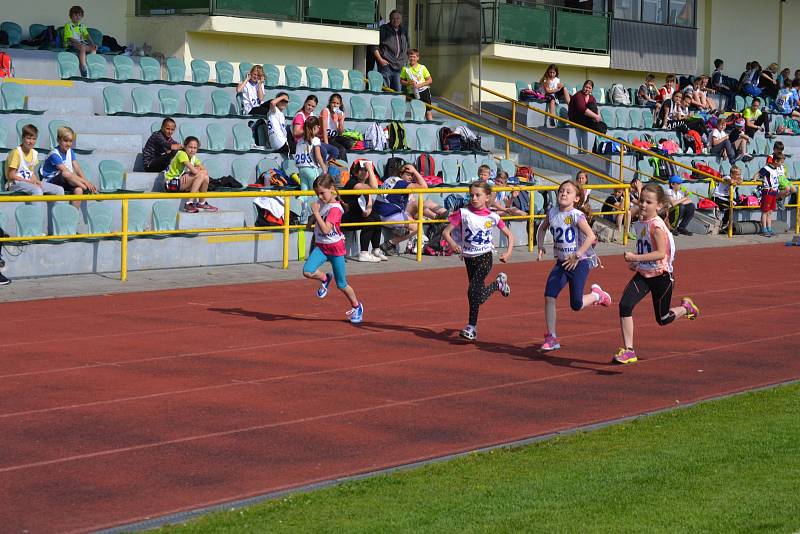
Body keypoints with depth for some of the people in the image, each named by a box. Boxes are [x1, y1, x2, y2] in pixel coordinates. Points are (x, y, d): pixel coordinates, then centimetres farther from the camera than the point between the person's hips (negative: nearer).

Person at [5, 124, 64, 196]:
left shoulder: (34, 153, 9)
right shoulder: (16, 152, -13)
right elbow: (11, 176, -14)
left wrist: (35, 181, -8)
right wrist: (29, 181, -16)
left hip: (30, 182, 8)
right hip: (16, 184, -8)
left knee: (60, 190, -3)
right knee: (38, 191, -38)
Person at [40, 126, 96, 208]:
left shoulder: (70, 151, 9)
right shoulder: (54, 154, -16)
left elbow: (77, 169, 1)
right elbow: (66, 172, -24)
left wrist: (86, 180, -18)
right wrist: (85, 182, -27)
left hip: (65, 182, 6)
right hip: (50, 182, -6)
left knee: (78, 190, -26)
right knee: (66, 174, -37)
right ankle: (89, 190, -26)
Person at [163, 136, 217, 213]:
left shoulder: (193, 157, 10)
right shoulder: (182, 154, -17)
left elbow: (205, 170, 0)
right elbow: (194, 171, -26)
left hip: (182, 182, 8)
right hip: (172, 183, -8)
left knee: (205, 178, -6)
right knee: (201, 175, -23)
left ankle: (202, 203, 9)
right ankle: (189, 203, -25)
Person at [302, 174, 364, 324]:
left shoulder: (335, 208, -20)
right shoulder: (321, 203, 3)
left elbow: (325, 229, -30)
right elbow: (315, 219, 25)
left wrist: (316, 213, -28)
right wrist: (312, 219, 4)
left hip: (335, 247, -6)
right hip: (321, 246, 6)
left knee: (341, 285, 6)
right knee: (307, 271, -22)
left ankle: (356, 306, 29)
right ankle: (325, 279, 10)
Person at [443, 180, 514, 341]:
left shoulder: (493, 217, -5)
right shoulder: (463, 213, -5)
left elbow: (509, 235, 7)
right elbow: (446, 232, -6)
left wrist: (508, 252, -8)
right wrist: (452, 243, -27)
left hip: (485, 257, -3)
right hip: (469, 258, 3)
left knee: (473, 290, -21)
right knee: (479, 297, 11)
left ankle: (472, 326, -11)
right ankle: (499, 282, 42)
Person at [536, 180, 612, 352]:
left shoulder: (576, 215, -16)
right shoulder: (552, 212, 3)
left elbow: (591, 236, -26)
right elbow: (542, 229, 21)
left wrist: (577, 256, -28)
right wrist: (540, 246, 6)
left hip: (579, 262, -6)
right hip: (561, 262, 6)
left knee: (576, 305, -6)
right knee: (549, 297, -8)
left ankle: (597, 295, 27)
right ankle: (551, 338, 0)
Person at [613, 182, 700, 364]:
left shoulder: (656, 226, -20)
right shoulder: (639, 224, 4)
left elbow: (661, 253, -30)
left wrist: (635, 257, -32)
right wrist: (636, 262, 8)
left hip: (661, 276, -6)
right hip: (643, 274, 6)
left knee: (663, 319, 9)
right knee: (625, 305, -15)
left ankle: (686, 307, 41)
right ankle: (628, 351, -11)